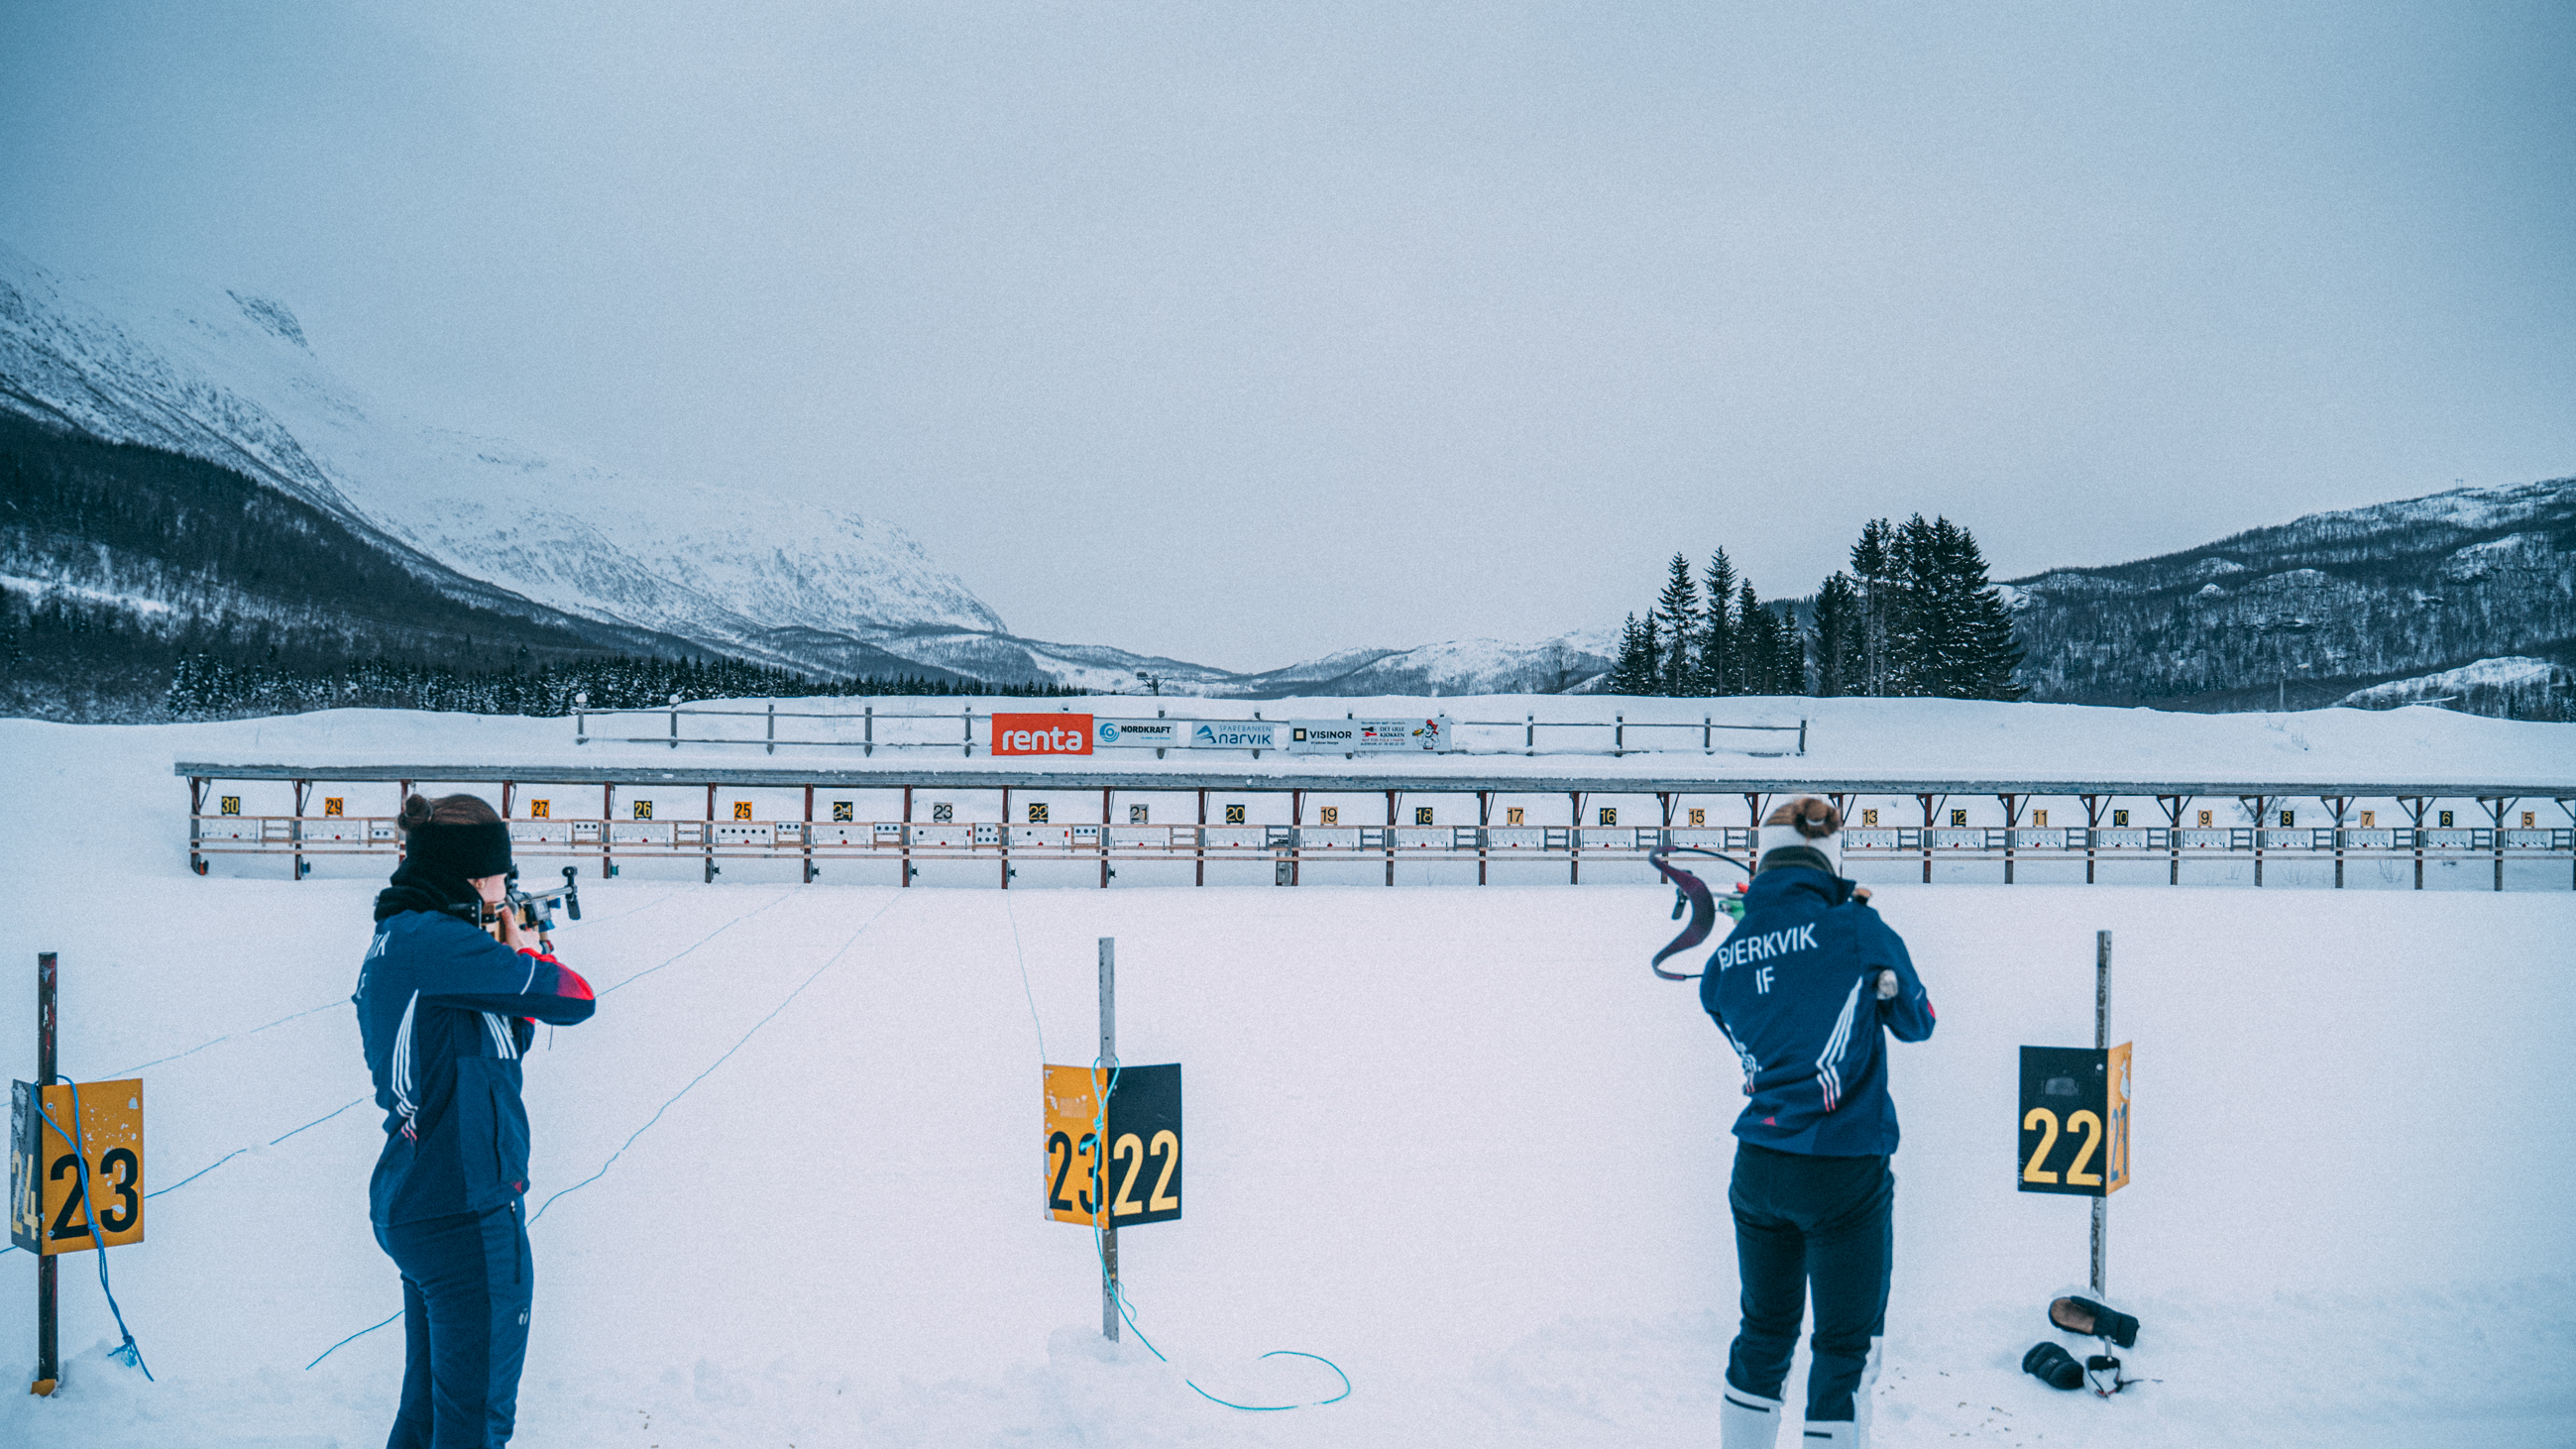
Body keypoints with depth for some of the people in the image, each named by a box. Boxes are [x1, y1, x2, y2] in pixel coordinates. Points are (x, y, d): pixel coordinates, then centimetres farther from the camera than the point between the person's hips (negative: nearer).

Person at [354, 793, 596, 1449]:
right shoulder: (437, 940, -20)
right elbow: (575, 998, -15)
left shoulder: (391, 943, 12)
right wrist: (526, 952, 2)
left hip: (408, 1205, 10)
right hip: (467, 1215, -10)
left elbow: (505, 1043, 19)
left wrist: (515, 964, 8)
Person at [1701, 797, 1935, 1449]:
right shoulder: (1856, 928, -9)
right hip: (1843, 1173, -4)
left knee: (1764, 1333, 20)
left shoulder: (1724, 958, 2)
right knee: (1845, 1349, 8)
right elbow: (1916, 1022, 5)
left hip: (1757, 1170, 4)